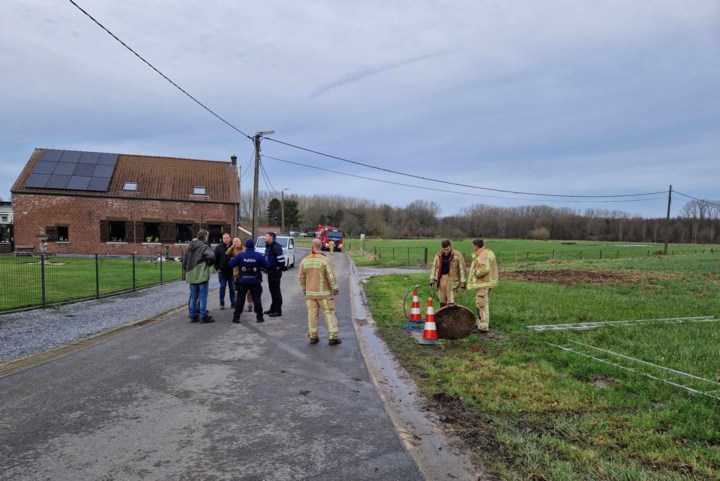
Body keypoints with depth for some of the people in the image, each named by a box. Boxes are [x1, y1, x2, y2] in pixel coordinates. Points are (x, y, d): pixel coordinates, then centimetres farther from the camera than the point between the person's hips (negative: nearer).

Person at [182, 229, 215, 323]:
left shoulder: (190, 246, 11)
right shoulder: (204, 246, -12)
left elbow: (184, 259, 15)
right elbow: (211, 256, -30)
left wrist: (186, 271, 21)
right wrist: (209, 264, -10)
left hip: (191, 275, 7)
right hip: (202, 275, -7)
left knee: (193, 296, 14)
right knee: (203, 297, -1)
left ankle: (193, 316, 18)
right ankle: (203, 317, 2)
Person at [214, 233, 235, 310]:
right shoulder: (218, 247, 1)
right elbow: (215, 258, 2)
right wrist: (217, 268, -4)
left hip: (231, 271, 0)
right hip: (222, 271, 0)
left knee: (232, 288, 7)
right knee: (222, 287, 6)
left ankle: (233, 303, 15)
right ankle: (222, 303, 12)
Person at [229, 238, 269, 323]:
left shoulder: (240, 255, -6)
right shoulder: (258, 255, -7)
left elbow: (231, 264, -6)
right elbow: (266, 265, -4)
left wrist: (232, 259, 16)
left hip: (243, 281, 0)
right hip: (255, 281, 0)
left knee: (240, 299, 8)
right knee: (257, 299, 7)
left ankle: (236, 317, 10)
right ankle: (260, 317, 9)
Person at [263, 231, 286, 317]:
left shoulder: (276, 247, -18)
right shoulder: (268, 247, 15)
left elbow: (281, 259, -25)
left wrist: (279, 268, -16)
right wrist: (266, 267, 18)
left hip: (275, 271, -10)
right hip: (270, 271, 10)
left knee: (276, 290, -5)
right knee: (272, 290, 17)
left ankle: (278, 310, 0)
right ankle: (273, 308, 27)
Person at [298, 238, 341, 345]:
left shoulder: (305, 261, -1)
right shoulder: (325, 260, -15)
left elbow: (301, 277, 6)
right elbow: (331, 277, -14)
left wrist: (304, 290, 20)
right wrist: (335, 289, 1)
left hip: (310, 293, 4)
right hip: (324, 293, -4)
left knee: (312, 314, 10)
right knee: (329, 314, 2)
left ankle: (313, 337, 14)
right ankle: (333, 337, 2)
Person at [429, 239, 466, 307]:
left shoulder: (457, 256, -4)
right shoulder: (438, 256, 8)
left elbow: (462, 270, -3)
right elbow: (434, 268, 14)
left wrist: (462, 283, -5)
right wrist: (432, 280, 8)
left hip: (452, 281, -4)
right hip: (441, 279, 4)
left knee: (451, 302, -9)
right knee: (442, 302, 11)